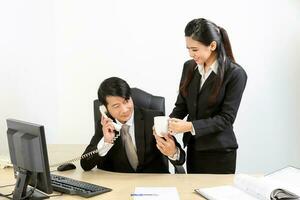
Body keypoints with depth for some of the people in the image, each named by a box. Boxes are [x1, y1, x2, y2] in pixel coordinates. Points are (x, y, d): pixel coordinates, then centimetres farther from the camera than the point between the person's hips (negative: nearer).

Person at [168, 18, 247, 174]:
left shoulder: (235, 74, -12)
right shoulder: (189, 67, 3)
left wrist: (190, 126, -24)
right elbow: (181, 105, 8)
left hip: (219, 153, -4)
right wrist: (169, 122, -12)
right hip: (193, 148, 5)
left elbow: (226, 118, -15)